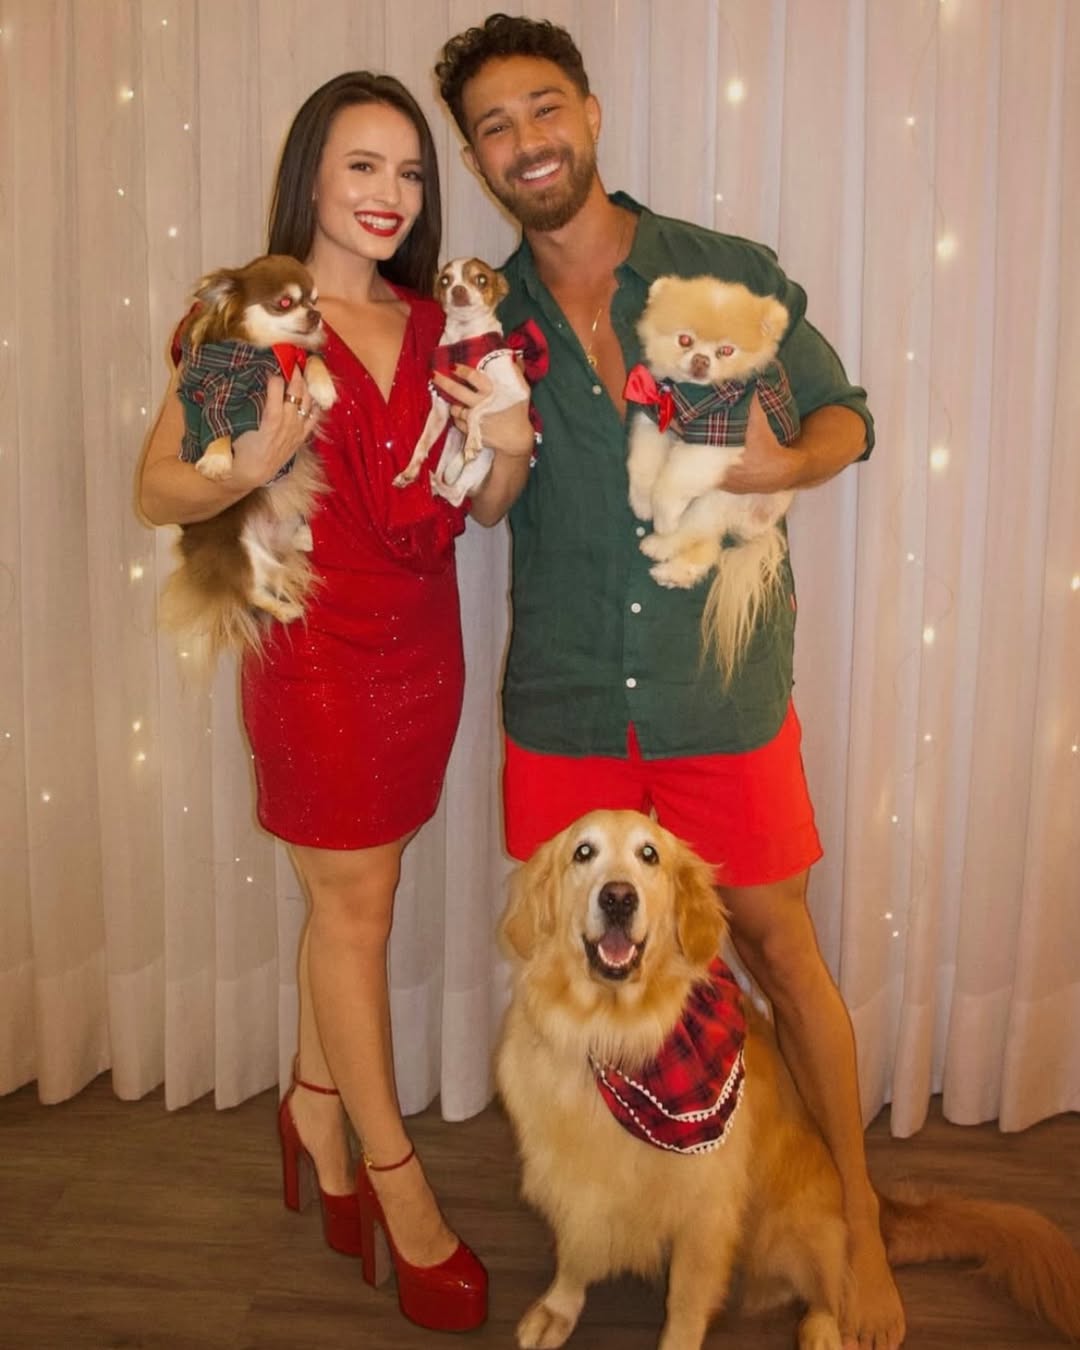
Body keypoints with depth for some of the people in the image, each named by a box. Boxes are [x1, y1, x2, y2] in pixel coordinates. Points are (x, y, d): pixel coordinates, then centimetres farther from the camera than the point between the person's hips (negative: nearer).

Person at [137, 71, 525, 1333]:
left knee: (349, 897, 14)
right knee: (354, 905, 5)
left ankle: (315, 1105, 36)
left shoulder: (431, 324, 8)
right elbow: (156, 489, -7)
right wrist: (252, 466, -26)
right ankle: (395, 1181, 20)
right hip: (315, 648, -5)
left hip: (422, 645, 5)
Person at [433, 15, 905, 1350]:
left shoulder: (734, 274, -2)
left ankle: (857, 1220, 24)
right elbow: (475, 515, 11)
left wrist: (788, 463, -16)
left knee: (778, 946, 5)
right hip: (562, 703, 3)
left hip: (721, 696, -2)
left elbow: (843, 410, 7)